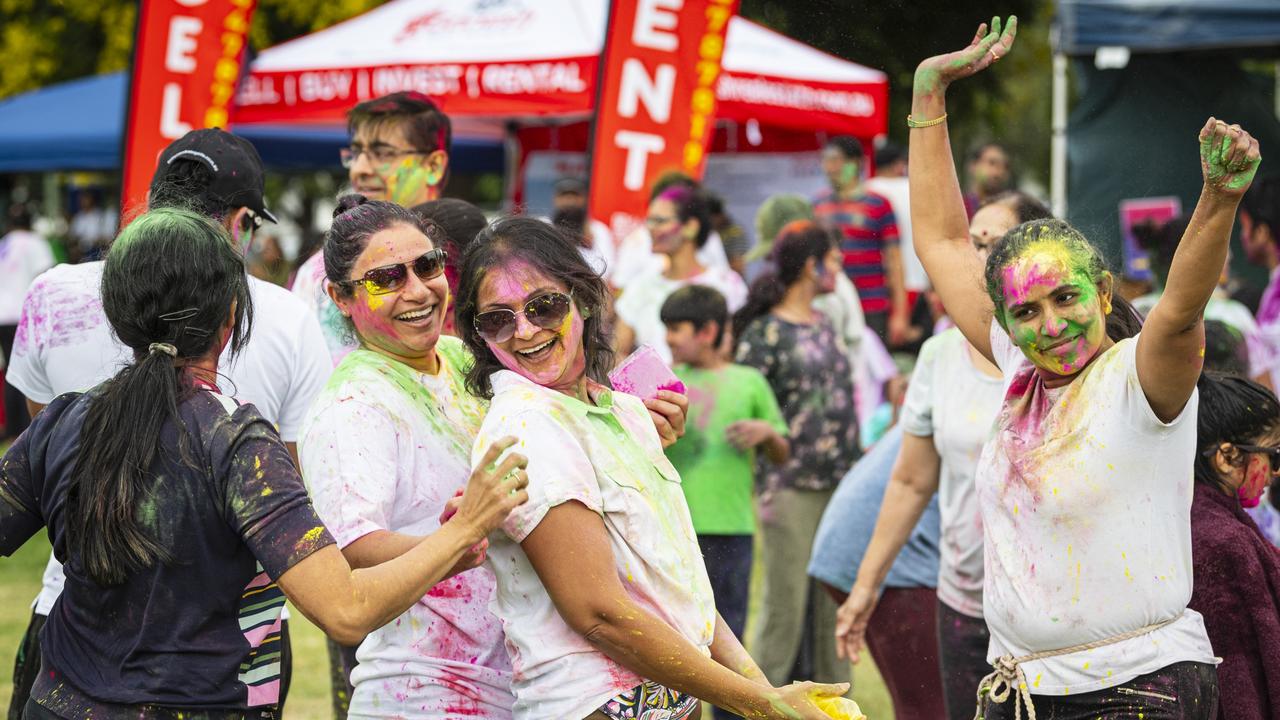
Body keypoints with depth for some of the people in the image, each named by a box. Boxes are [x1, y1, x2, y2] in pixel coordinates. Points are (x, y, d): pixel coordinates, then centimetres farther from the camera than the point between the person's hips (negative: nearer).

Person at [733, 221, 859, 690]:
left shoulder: (824, 327, 15)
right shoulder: (764, 333, -8)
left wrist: (856, 469, 18)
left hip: (839, 484, 7)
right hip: (791, 488, -7)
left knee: (835, 605, 10)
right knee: (784, 607, -4)